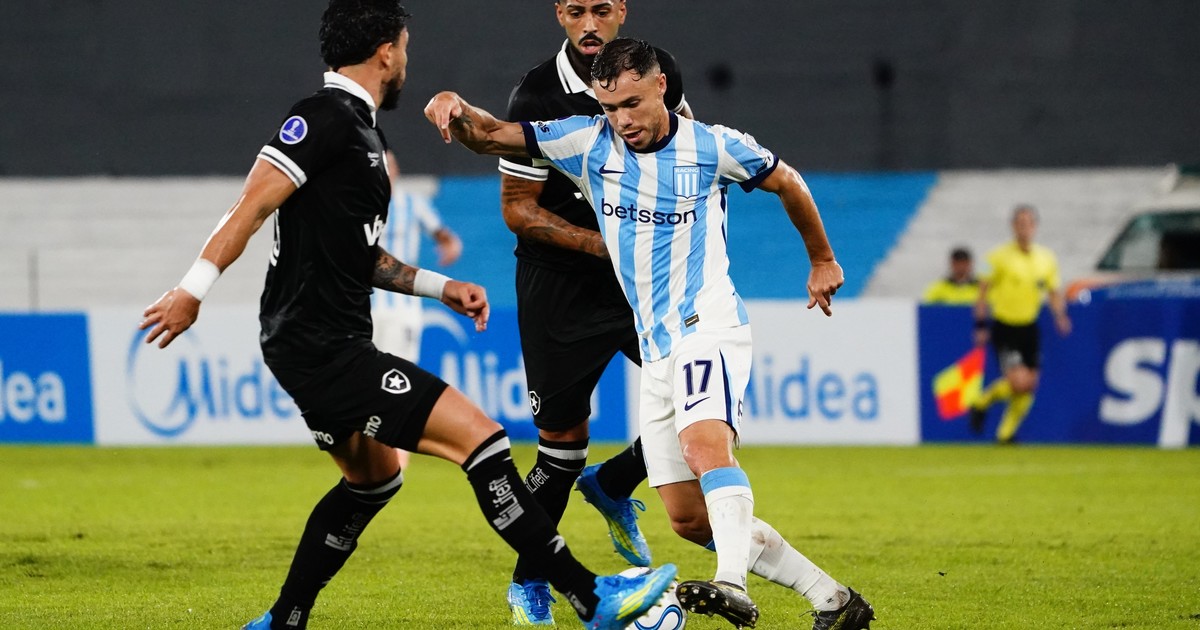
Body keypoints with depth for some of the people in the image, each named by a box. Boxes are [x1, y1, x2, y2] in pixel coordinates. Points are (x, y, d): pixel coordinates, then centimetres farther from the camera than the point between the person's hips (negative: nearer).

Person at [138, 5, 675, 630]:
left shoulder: (360, 131, 18)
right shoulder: (326, 118, -13)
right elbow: (252, 207, -19)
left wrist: (442, 287, 17)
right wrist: (192, 290, -24)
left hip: (330, 345, 11)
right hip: (321, 347, -11)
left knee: (374, 478, 28)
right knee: (480, 437, -15)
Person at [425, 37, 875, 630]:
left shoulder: (714, 147, -4)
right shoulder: (587, 142, 2)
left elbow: (788, 183, 14)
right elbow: (488, 135, -3)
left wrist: (822, 261, 26)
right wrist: (454, 108, -25)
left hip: (709, 329, -5)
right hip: (655, 352, 5)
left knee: (705, 443, -35)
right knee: (690, 519, 3)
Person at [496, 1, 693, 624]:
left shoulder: (656, 70, -4)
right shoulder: (538, 98, -17)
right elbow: (517, 208, -12)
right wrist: (601, 244, -21)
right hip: (560, 287, -4)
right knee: (563, 440, 0)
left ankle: (613, 486, 21)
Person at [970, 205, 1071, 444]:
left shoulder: (1046, 258, 4)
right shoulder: (999, 257, -9)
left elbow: (1055, 292, 13)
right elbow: (984, 291, -4)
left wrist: (1060, 315, -7)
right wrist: (980, 326, -9)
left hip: (1029, 327, 5)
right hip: (1004, 327, -5)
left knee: (1030, 385, 2)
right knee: (1019, 381, -18)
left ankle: (1006, 433, 20)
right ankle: (982, 402, 10)